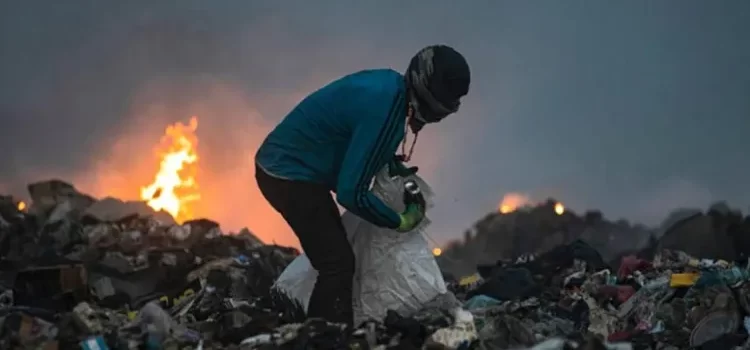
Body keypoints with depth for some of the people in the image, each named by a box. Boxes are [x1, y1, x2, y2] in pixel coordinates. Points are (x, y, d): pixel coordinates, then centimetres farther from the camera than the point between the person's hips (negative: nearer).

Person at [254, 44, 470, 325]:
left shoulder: (389, 84, 0)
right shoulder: (384, 108, -29)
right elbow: (351, 192, -26)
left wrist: (391, 163, 9)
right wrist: (401, 222, -13)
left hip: (287, 165, 10)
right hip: (289, 174, -10)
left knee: (333, 259, 17)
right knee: (339, 264, -13)